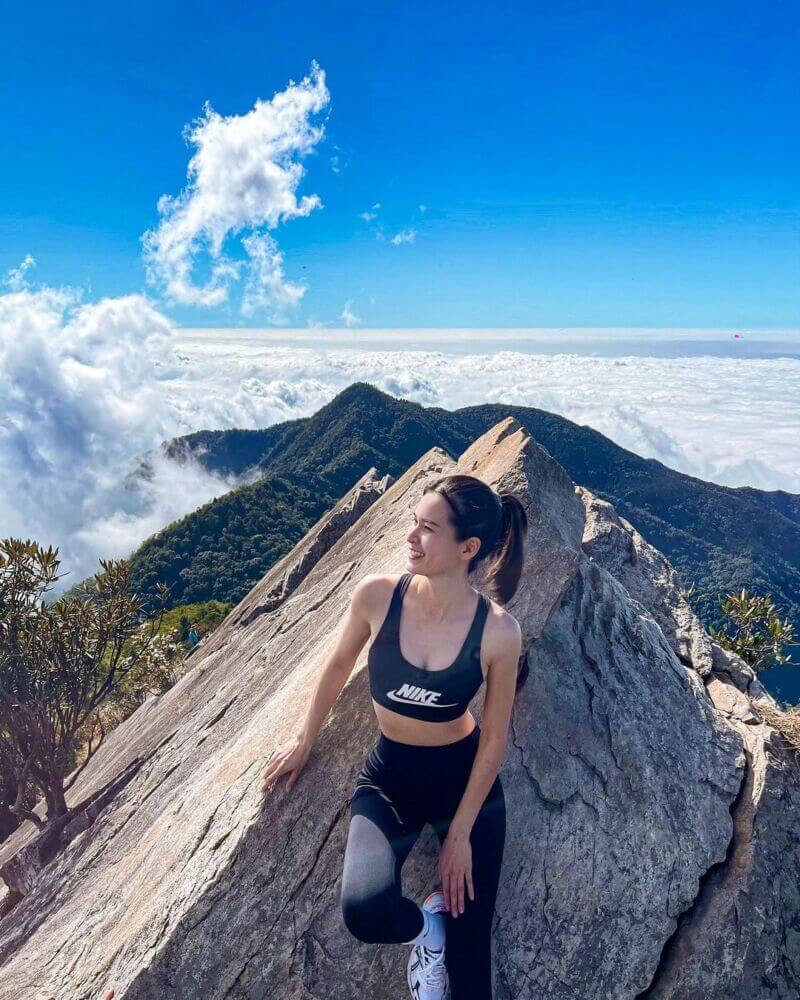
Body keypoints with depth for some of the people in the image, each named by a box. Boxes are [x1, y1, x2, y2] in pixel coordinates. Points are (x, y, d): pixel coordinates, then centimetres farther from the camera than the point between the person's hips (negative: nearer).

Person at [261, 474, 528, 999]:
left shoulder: (498, 631, -21)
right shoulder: (377, 596, -18)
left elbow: (494, 738, -8)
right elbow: (339, 665, 2)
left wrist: (460, 833, -4)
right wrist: (305, 740, 14)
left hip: (466, 778, -1)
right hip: (389, 774, 1)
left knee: (469, 953, 1)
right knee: (365, 913, -24)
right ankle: (425, 924, 11)